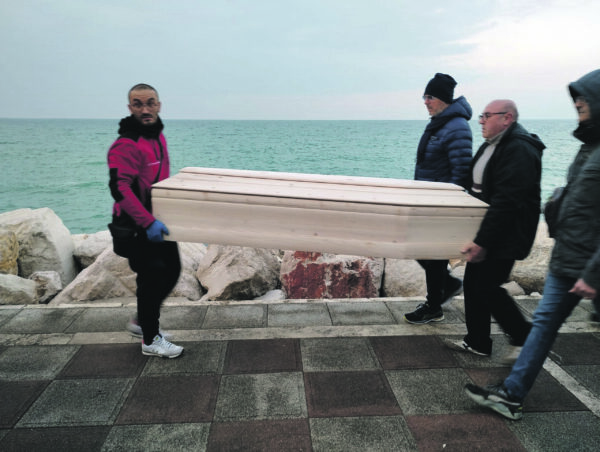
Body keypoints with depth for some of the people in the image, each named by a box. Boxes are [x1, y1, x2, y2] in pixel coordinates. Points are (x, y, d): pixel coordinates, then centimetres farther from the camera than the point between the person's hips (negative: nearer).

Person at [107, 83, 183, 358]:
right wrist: (148, 222, -32)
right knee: (151, 278, -1)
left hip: (158, 221, 9)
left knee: (171, 270, 15)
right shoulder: (127, 145, -21)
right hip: (137, 227, -9)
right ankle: (150, 341, 17)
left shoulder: (158, 135, 9)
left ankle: (142, 321, 34)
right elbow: (119, 188, -28)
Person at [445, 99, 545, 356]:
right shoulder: (492, 146, 12)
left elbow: (505, 202, -27)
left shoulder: (519, 151, -20)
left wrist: (482, 241, -28)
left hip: (505, 236, -10)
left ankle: (524, 337, 18)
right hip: (485, 231, 10)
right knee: (473, 284, 12)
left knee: (487, 287, -4)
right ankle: (477, 342, 25)